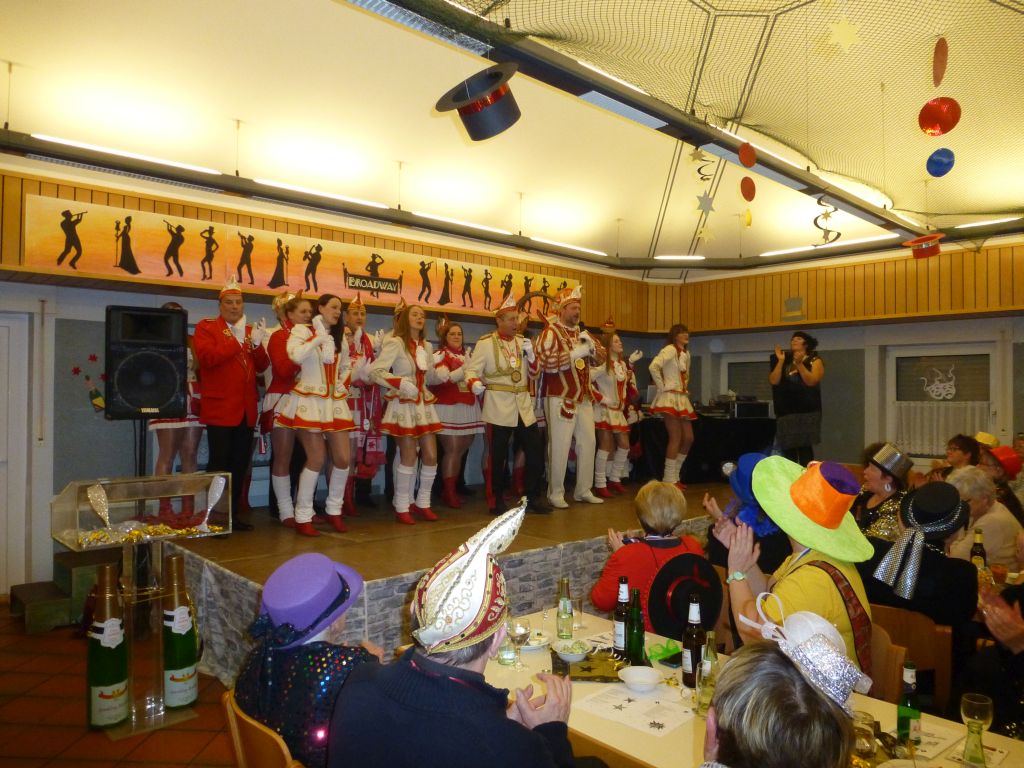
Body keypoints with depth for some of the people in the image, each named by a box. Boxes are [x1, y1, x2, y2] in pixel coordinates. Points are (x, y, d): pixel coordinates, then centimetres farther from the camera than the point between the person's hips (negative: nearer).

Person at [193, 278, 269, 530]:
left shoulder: (250, 330, 17)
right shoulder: (206, 327, 1)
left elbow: (262, 366, 8)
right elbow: (206, 358, -17)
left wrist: (257, 344, -9)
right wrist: (238, 340, -15)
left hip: (246, 409, 6)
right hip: (220, 408, -6)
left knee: (240, 464, 9)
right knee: (219, 464, -3)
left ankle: (233, 515, 19)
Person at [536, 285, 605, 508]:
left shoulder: (580, 332, 14)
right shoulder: (550, 332, -9)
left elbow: (599, 359, 13)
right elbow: (547, 362, -24)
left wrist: (592, 349, -9)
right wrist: (577, 353, -23)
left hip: (584, 398, 8)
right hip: (561, 399, -7)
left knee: (588, 442, 10)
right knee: (560, 446, -3)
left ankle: (584, 490, 22)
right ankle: (556, 493, 10)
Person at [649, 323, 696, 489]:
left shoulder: (686, 353, 17)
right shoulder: (670, 349, -10)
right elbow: (653, 367, -26)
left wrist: (686, 388, 16)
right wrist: (662, 387, -19)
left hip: (682, 399, 9)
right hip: (670, 398, -9)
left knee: (688, 438, 7)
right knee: (676, 438, -10)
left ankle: (674, 476, 18)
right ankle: (669, 480, -3)